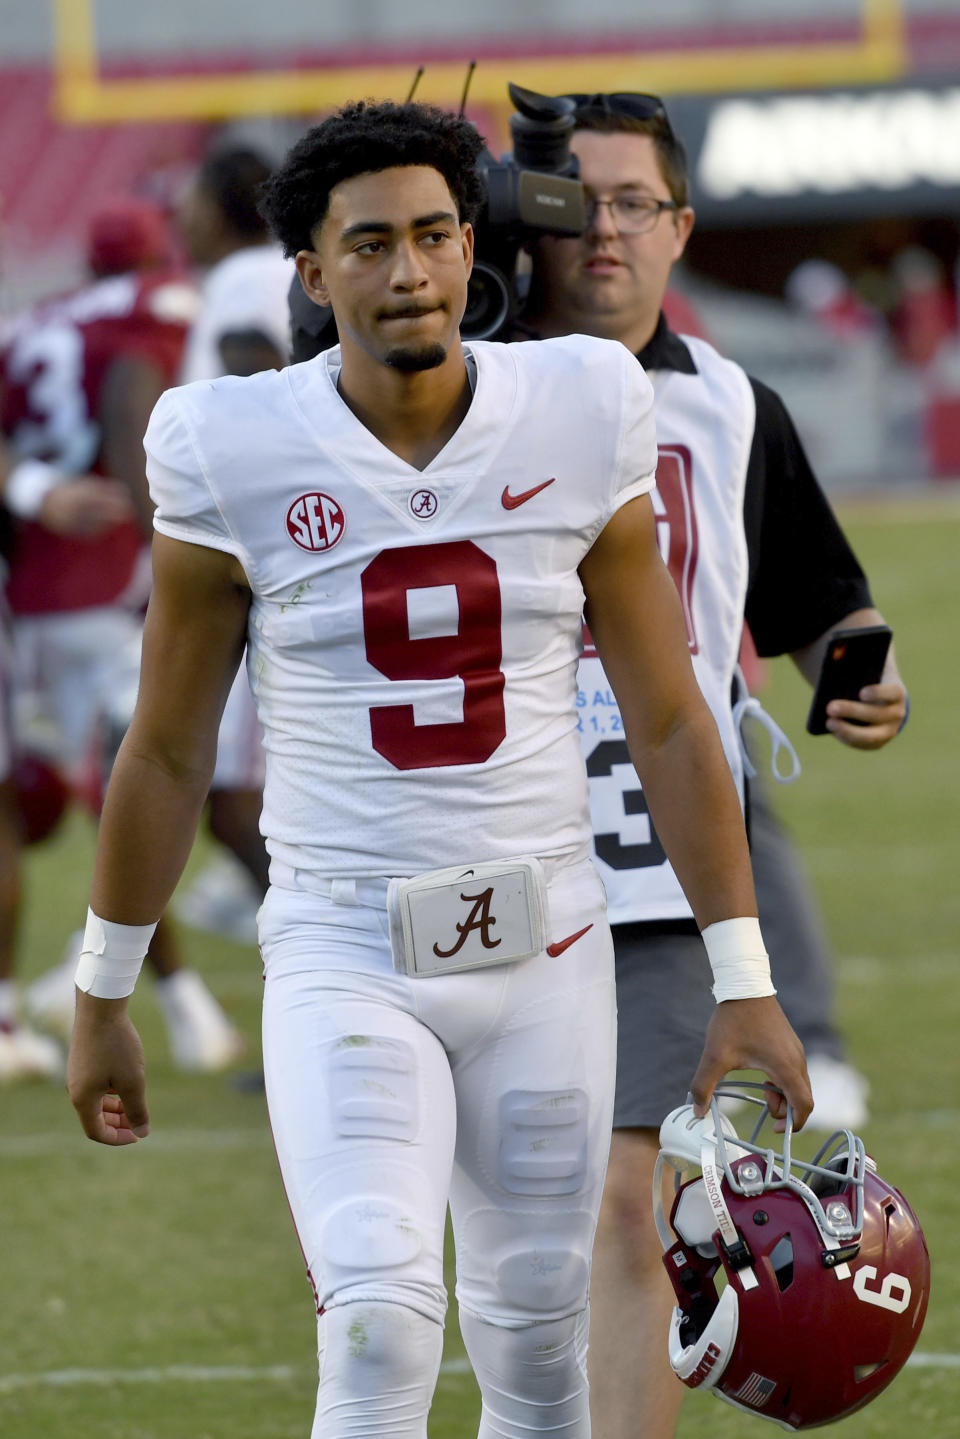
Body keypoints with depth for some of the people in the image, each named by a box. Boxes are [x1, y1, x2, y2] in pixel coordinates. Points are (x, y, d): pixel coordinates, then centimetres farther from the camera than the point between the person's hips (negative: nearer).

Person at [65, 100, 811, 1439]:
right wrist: (102, 1000, 10)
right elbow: (167, 751, 5)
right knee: (381, 1329, -20)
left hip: (543, 956, 2)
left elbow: (669, 723, 4)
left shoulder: (579, 420, -2)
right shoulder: (239, 454, -6)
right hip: (343, 959, -2)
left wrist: (744, 985, 2)